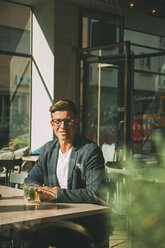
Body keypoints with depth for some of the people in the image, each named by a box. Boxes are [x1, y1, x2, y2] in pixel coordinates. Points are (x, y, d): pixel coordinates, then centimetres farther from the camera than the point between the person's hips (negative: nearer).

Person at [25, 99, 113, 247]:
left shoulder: (90, 151, -11)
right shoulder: (48, 149, 12)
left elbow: (96, 194, -21)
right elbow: (31, 180, 17)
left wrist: (57, 194, -20)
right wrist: (42, 190, -7)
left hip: (88, 223, -6)